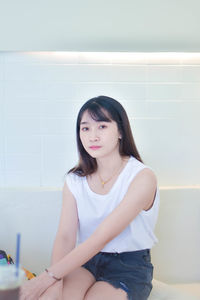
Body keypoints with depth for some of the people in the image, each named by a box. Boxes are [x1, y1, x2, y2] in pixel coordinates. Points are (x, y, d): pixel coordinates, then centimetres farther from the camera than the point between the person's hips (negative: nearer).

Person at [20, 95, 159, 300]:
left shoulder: (143, 177, -14)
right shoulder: (74, 180, 2)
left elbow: (102, 237, -21)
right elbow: (65, 237, -6)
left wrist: (49, 276, -26)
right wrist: (56, 283, -25)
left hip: (129, 267, -3)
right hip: (86, 260, 3)